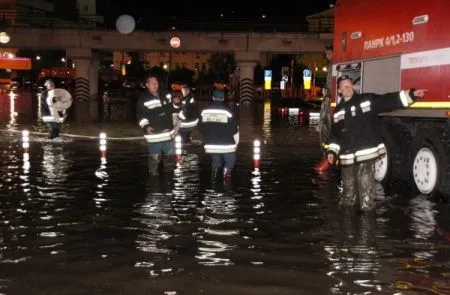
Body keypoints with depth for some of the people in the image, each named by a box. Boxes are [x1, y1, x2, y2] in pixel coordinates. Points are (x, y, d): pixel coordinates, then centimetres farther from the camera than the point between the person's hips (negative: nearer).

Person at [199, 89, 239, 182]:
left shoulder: (204, 111, 2)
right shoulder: (228, 111, -12)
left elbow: (201, 128, 11)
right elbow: (234, 129, -7)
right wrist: (236, 143, 10)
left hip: (211, 144, 4)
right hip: (227, 145, -4)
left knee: (215, 161, 22)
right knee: (229, 162, 9)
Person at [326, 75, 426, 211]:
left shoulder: (367, 100, -2)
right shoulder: (338, 110, 13)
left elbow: (389, 101, -10)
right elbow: (335, 133, 16)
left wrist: (411, 94, -20)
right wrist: (332, 151, 9)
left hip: (366, 153, -5)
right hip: (347, 156, 5)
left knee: (366, 187, -2)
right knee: (348, 186, 19)